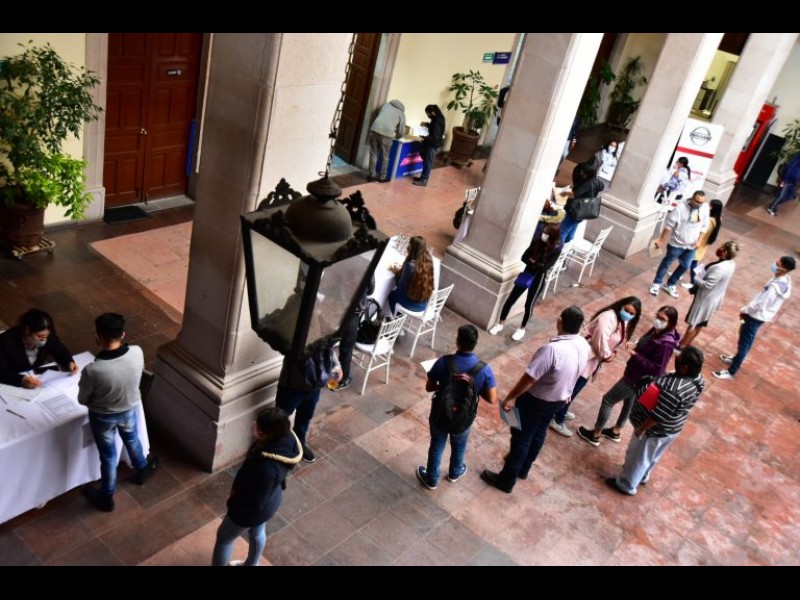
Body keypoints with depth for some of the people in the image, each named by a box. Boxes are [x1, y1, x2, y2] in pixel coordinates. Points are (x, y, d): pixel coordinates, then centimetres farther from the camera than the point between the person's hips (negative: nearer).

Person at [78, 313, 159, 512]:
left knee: (108, 456, 20)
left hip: (103, 416, -3)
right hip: (129, 409, 3)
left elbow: (82, 400, -17)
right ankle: (142, 470, 61)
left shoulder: (92, 370, -37)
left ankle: (106, 498, 44)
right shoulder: (137, 353, -27)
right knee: (132, 440, 34)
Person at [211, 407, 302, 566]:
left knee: (223, 538, 22)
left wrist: (234, 500, -10)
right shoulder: (286, 438, -23)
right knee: (257, 533, 35)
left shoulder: (266, 467, -45)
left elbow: (255, 501, -29)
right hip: (271, 499, 7)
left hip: (251, 509, -7)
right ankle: (251, 564, 62)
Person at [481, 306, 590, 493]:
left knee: (522, 437, 9)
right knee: (539, 433, 26)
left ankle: (506, 480, 23)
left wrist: (511, 397, -16)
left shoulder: (552, 349, -36)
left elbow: (529, 378, -29)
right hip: (560, 399, 7)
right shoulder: (584, 346, -11)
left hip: (536, 400, -7)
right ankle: (524, 468, 46)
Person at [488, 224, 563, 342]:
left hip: (538, 278, -4)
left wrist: (532, 262, -9)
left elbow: (545, 267, -22)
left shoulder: (556, 249, -16)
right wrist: (536, 264, -18)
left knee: (529, 304, 9)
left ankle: (522, 329, 31)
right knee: (510, 299, 5)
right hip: (527, 274, 4)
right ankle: (500, 324, 22)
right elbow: (524, 257, -5)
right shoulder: (537, 241, -4)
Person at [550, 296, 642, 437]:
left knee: (575, 388, 24)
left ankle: (561, 411, 44)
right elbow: (600, 340, -30)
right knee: (572, 389, 1)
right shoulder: (609, 317, -24)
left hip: (593, 360, 10)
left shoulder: (624, 324, 8)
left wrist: (611, 353, -2)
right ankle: (557, 421, 14)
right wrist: (606, 355, -15)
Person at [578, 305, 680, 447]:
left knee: (607, 400, 7)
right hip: (637, 374, 9)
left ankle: (595, 435, 25)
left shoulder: (666, 343, -33)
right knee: (628, 402, 28)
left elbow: (656, 370, -32)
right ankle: (615, 432, 51)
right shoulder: (657, 330, -7)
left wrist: (635, 354, -31)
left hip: (638, 378, -9)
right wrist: (635, 345, -12)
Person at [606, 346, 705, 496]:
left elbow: (658, 416, -30)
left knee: (638, 456, 16)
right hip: (671, 428, 8)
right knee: (652, 456, 30)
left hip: (657, 430, -8)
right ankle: (643, 476, 53)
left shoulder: (674, 390, -40)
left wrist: (641, 429, -16)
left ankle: (626, 485, 36)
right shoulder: (697, 379, -12)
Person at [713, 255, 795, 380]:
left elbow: (759, 305, -27)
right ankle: (736, 360, 45)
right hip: (761, 315, 9)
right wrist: (748, 309, 11)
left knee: (744, 343, 1)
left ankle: (731, 372, 10)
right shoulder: (785, 280, -3)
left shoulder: (774, 286, -34)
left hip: (756, 316, -9)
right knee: (748, 340, 26)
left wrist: (744, 310, -9)